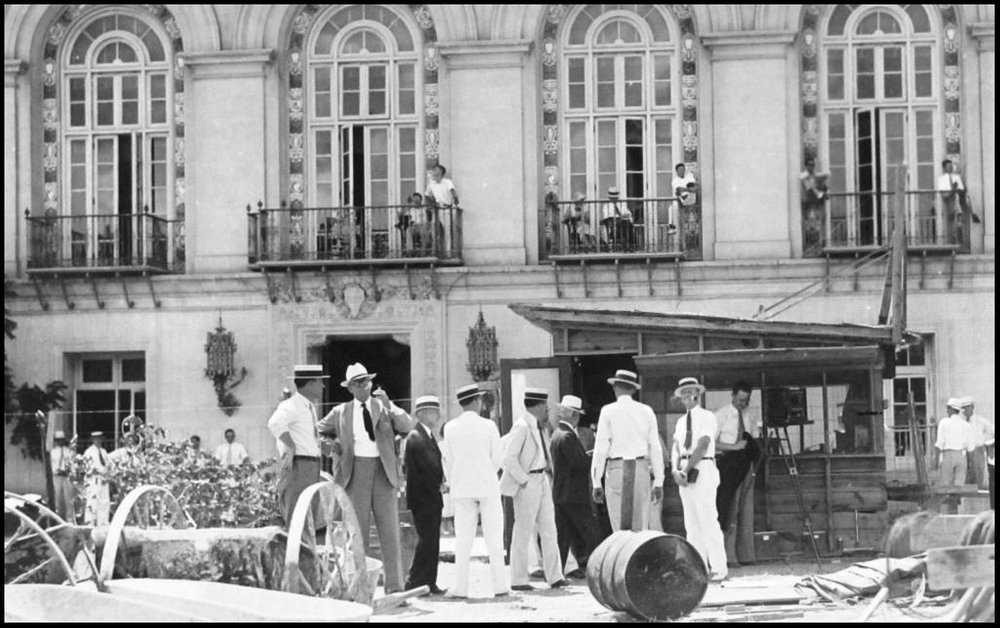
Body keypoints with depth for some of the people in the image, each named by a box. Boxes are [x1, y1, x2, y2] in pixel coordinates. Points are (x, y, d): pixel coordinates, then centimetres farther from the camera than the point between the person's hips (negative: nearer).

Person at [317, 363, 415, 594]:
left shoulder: (385, 407, 9)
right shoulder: (341, 413, 10)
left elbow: (408, 426, -5)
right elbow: (317, 432, 20)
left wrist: (387, 404, -15)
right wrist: (337, 450, 6)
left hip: (384, 472, 0)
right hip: (356, 474, 0)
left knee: (390, 531, -3)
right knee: (357, 532, 0)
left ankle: (395, 588, -2)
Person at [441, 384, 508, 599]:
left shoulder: (450, 427, -2)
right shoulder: (488, 426, -6)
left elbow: (447, 459, 3)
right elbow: (498, 458, -1)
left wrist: (450, 482, 17)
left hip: (462, 489, 2)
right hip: (488, 486, -2)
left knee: (463, 540, 4)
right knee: (494, 538, 4)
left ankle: (460, 587, 1)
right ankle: (499, 585, 3)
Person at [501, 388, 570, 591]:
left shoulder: (538, 426, 13)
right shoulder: (522, 426, -15)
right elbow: (509, 458, -21)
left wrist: (548, 469, 17)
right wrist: (523, 480, -18)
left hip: (542, 480, 9)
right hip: (527, 483, -9)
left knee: (548, 530, 9)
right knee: (523, 533, -3)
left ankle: (554, 576, 13)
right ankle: (518, 580, 3)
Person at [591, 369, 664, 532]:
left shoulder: (608, 411, -1)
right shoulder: (646, 411, 7)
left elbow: (601, 447, -3)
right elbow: (655, 448, 6)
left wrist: (596, 482, 0)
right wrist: (658, 481, 10)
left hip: (617, 469, -3)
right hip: (641, 469, 3)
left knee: (620, 528, -3)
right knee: (640, 528, 7)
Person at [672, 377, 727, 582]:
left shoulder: (707, 417, -3)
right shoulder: (681, 422, 18)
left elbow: (702, 447, -12)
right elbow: (675, 449, 9)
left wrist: (687, 470, -15)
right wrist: (675, 470, -9)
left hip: (702, 470, -7)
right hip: (684, 473, 7)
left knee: (708, 520, -11)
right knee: (691, 523, 5)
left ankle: (719, 569, -10)